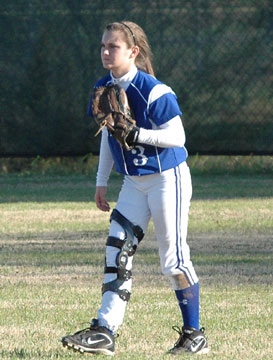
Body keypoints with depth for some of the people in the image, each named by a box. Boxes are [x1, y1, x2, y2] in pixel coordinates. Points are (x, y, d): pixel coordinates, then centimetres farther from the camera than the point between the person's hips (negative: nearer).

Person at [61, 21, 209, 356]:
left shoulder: (153, 92, -20)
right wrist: (101, 183, 16)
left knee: (173, 259, -3)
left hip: (168, 178, -7)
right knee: (117, 251, -3)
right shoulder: (104, 89, 3)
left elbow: (177, 137, -19)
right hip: (133, 181, 7)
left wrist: (136, 133, -29)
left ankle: (194, 335, 10)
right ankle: (104, 332, -6)